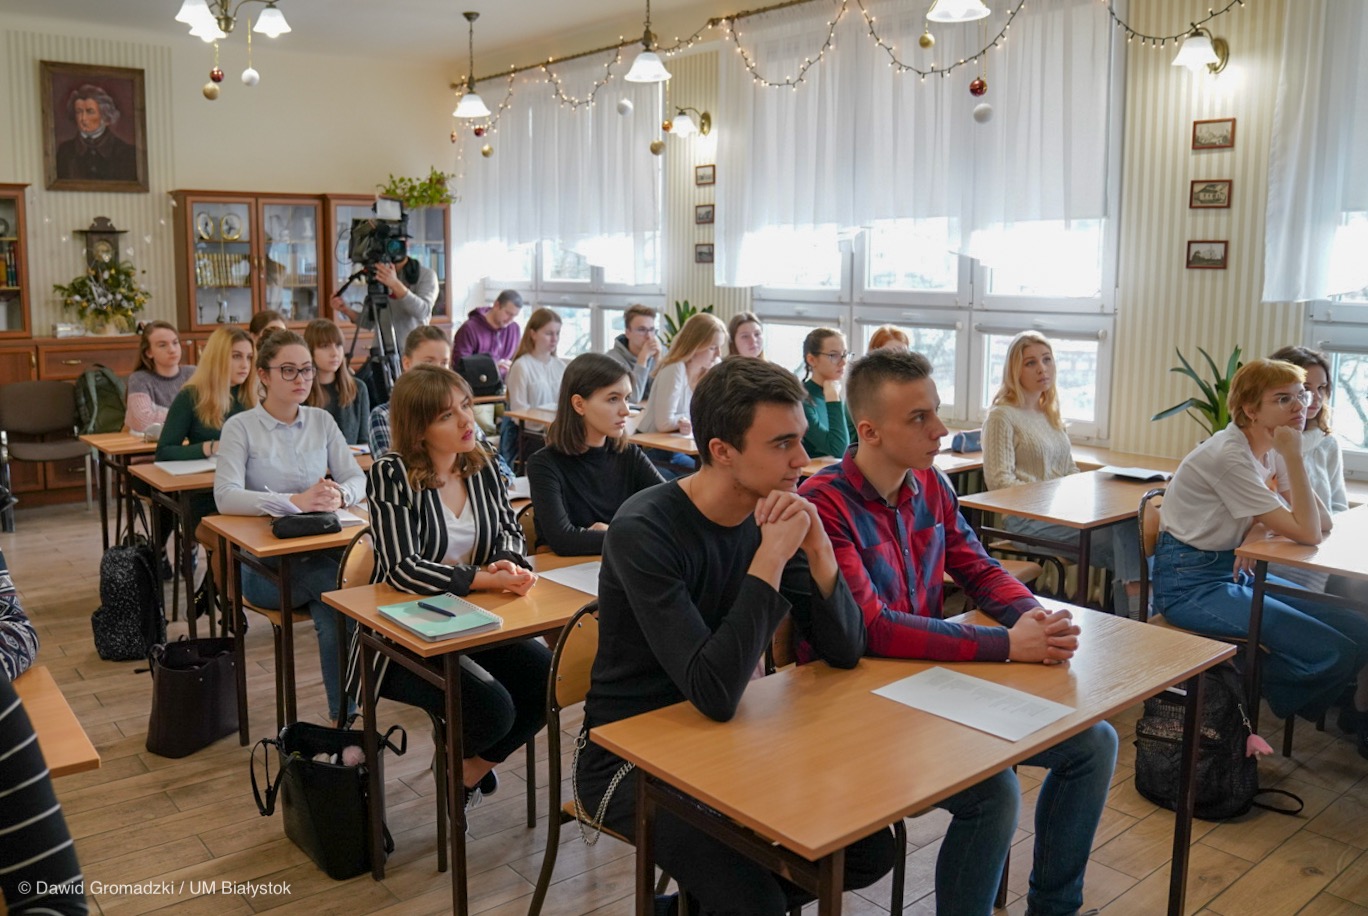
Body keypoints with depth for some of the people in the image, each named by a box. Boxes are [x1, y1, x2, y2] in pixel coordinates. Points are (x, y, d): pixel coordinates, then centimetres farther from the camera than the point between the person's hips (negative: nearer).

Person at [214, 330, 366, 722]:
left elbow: (358, 479, 5)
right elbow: (226, 497, -16)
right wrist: (296, 501, -28)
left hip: (321, 552, 3)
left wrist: (340, 495, -20)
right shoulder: (241, 427, -3)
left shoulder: (321, 421, 10)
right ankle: (345, 716, -20)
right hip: (264, 562, -3)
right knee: (338, 586, -30)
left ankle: (344, 717, -20)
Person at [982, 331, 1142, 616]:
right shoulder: (1002, 415, -5)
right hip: (1028, 518, -7)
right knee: (1118, 535, -25)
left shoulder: (1050, 413, 20)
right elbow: (998, 480, -12)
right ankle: (1135, 611, -15)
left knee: (1128, 524, -22)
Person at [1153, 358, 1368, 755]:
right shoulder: (1230, 457, -21)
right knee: (1335, 654, -16)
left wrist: (1265, 522, -18)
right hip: (1191, 583, -8)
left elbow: (1322, 522, 0)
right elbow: (1307, 533, -21)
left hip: (1232, 570, 8)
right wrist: (1293, 456, -21)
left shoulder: (1270, 450, 5)